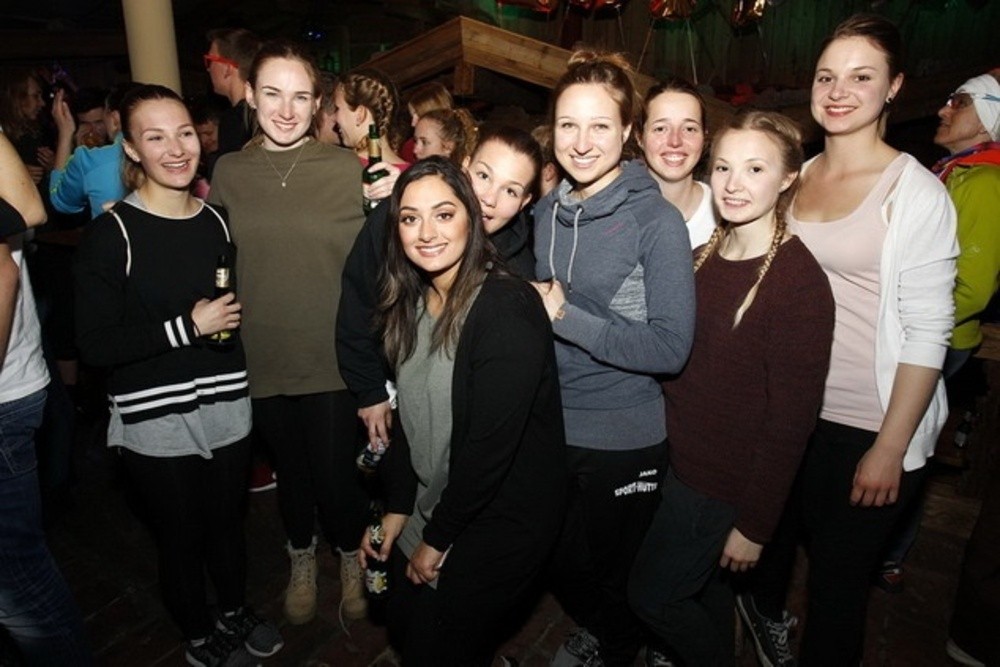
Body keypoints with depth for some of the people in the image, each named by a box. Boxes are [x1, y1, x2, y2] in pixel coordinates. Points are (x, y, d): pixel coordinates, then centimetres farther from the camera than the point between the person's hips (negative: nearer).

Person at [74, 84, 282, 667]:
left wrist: (231, 315, 1)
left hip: (228, 406, 4)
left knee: (229, 521, 19)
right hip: (157, 421, -4)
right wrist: (188, 327, -18)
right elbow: (96, 344, -15)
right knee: (182, 538, 13)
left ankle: (236, 613, 45)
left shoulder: (218, 220, 4)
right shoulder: (111, 234, -10)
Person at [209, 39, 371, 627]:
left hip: (332, 357, -3)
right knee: (290, 468, 20)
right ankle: (302, 560, 48)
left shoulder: (346, 168, -6)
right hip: (263, 357, 3)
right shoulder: (229, 171, 2)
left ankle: (352, 558, 39)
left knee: (338, 473, 7)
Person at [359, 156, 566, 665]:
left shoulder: (507, 308, -25)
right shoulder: (412, 302, 0)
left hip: (500, 525, -7)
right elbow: (415, 418, 5)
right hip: (431, 508, 7)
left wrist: (437, 538, -14)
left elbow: (492, 443, -24)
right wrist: (398, 508, 1)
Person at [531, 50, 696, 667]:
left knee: (609, 576, 16)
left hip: (624, 438, -5)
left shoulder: (657, 220, -15)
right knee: (561, 566, 22)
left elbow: (672, 347, -20)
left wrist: (564, 316, -22)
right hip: (551, 427, 5)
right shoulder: (548, 212, 2)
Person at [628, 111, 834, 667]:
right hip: (686, 462, 7)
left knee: (652, 594, 8)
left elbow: (792, 417, -19)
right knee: (706, 589, 24)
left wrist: (755, 524, -16)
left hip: (729, 484, -6)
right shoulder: (706, 256, 3)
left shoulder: (799, 280, -19)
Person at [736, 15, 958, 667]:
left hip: (869, 425, -4)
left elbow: (927, 332, -12)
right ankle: (768, 613, 54)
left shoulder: (917, 193, -11)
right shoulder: (795, 178, 4)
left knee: (839, 579, 9)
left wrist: (891, 448, -14)